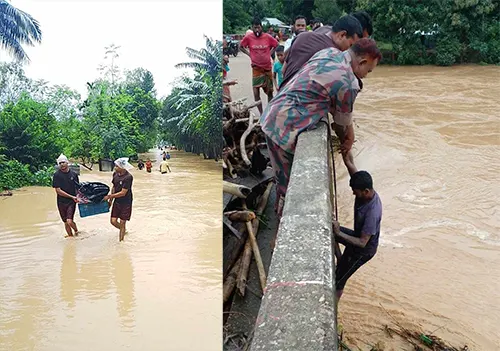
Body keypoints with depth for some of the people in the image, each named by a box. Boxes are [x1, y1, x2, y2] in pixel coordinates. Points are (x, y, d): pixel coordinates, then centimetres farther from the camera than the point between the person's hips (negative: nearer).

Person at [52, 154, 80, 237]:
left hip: (72, 202, 0)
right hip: (61, 201, 0)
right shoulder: (56, 175, -4)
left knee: (70, 221, -14)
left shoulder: (74, 174, 3)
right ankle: (71, 236, 26)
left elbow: (77, 188, 14)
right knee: (66, 222, 8)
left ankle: (76, 231, 15)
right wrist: (72, 196, -13)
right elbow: (58, 191, -9)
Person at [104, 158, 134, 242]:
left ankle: (121, 240, 15)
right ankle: (123, 229, 34)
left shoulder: (128, 177, -23)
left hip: (126, 203, -6)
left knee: (122, 222, 1)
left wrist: (109, 196, -17)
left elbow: (123, 193, -22)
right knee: (113, 221, 4)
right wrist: (110, 200, 10)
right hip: (117, 201, 6)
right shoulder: (115, 174, -2)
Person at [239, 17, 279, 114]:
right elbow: (241, 47, 8)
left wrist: (270, 53, 1)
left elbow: (276, 45, 12)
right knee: (256, 93, -5)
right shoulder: (248, 37, -7)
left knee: (269, 92, 11)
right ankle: (261, 114, 5)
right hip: (256, 68, -1)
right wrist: (249, 54, -1)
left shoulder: (268, 37, -5)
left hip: (268, 68, 1)